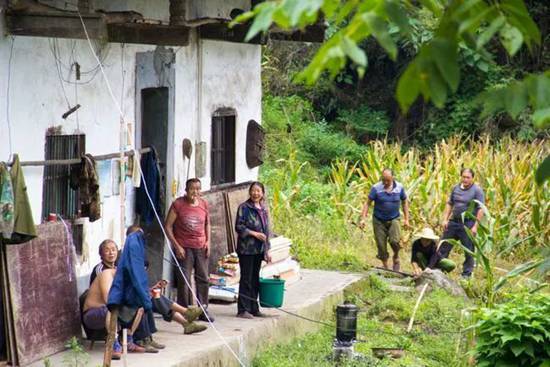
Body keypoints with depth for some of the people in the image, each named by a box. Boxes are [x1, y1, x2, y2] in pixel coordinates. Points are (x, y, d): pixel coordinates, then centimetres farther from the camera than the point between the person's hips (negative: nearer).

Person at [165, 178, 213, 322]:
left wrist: (208, 241, 7)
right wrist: (176, 246, -11)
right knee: (184, 281, -5)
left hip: (201, 247, 4)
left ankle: (203, 310, 16)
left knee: (203, 279, 7)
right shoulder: (178, 204, -6)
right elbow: (168, 226, -5)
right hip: (184, 248, -4)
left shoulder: (204, 204, 7)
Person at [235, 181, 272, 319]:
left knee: (255, 279, 11)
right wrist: (254, 233, -17)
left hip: (259, 250, 6)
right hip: (246, 249, -6)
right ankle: (243, 310, 1)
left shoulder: (263, 209, 12)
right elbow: (239, 226, -12)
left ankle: (254, 309, 18)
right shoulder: (244, 208, -7)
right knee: (246, 279, -3)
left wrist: (267, 250, 15)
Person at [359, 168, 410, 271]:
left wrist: (406, 219, 6)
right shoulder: (376, 188, -11)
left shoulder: (399, 187, -5)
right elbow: (367, 203, -7)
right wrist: (363, 219, -16)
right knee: (381, 245, 1)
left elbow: (404, 202, 8)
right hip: (379, 220, 0)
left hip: (393, 219, 0)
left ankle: (396, 258, 11)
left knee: (395, 241, -20)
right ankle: (386, 267, 20)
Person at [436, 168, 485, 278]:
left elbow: (480, 210, -11)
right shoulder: (456, 188, 8)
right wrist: (445, 219, 7)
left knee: (469, 251, 4)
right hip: (453, 222, 5)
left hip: (468, 224, -5)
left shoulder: (477, 190, -9)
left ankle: (466, 274, 14)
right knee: (443, 247, 8)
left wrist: (475, 226, -16)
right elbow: (449, 204, 15)